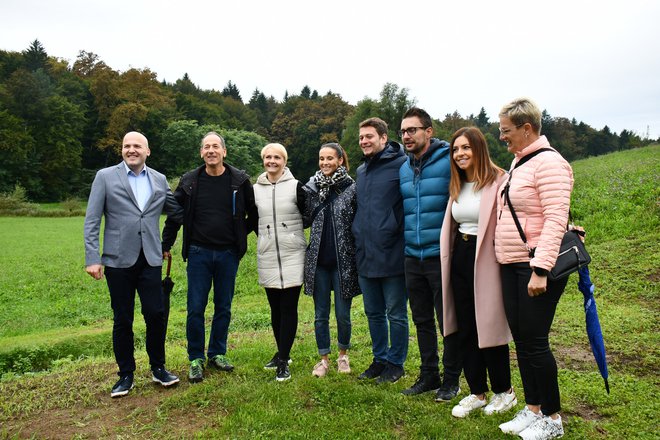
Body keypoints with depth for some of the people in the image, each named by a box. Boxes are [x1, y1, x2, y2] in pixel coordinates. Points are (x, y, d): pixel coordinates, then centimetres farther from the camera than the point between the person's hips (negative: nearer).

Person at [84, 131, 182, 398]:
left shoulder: (159, 180, 10)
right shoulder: (105, 177, 1)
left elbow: (177, 212, 17)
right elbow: (92, 221, -1)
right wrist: (92, 258, -8)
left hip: (150, 259, 2)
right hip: (118, 260, -2)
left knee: (156, 315, 2)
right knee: (122, 320, 7)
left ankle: (158, 368, 22)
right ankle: (126, 374, 22)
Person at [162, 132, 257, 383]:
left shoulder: (239, 181, -2)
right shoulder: (189, 181, 0)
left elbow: (253, 213, 9)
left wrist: (241, 235, 8)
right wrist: (165, 245, 8)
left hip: (228, 254, 1)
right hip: (199, 253, 0)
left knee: (223, 308, 10)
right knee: (196, 308, 2)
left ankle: (218, 353, 26)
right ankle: (196, 359, 16)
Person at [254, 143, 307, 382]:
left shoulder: (295, 187, -1)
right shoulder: (255, 189, 9)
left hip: (292, 255, -3)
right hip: (267, 257, 3)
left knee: (289, 308, -2)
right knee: (275, 308, 12)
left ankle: (284, 361, 4)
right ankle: (282, 352, 28)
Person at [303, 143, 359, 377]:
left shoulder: (352, 188, -4)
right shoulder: (311, 187, 5)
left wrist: (358, 258, -5)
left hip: (343, 261, -3)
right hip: (318, 260, 3)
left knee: (342, 314, 7)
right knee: (321, 314, 9)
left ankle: (343, 355, 29)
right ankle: (324, 358, 24)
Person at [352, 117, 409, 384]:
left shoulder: (401, 164, -10)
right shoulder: (361, 171, 15)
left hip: (392, 255, -7)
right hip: (365, 257, 7)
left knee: (396, 314, 7)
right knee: (373, 313, 18)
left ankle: (395, 363, 22)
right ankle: (380, 359, 33)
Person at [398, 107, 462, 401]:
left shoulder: (448, 161, -8)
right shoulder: (403, 169, 12)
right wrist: (407, 243, 15)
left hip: (441, 256, -6)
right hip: (412, 257, 7)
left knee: (448, 321, 5)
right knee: (422, 321, 15)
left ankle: (451, 379, 21)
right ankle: (428, 375, 29)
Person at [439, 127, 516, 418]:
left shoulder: (499, 181, -11)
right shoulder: (457, 186, 13)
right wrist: (449, 260, 14)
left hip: (486, 261, -7)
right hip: (460, 260, 7)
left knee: (489, 327, 4)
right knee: (465, 329, 11)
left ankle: (504, 391, 25)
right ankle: (477, 392, 26)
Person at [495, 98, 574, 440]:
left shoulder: (548, 162, -13)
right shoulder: (518, 162, 16)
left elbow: (555, 220, -21)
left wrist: (540, 270, -26)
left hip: (537, 267, -9)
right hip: (512, 266, 9)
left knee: (534, 340, -2)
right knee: (521, 338, 13)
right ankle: (532, 409, 26)